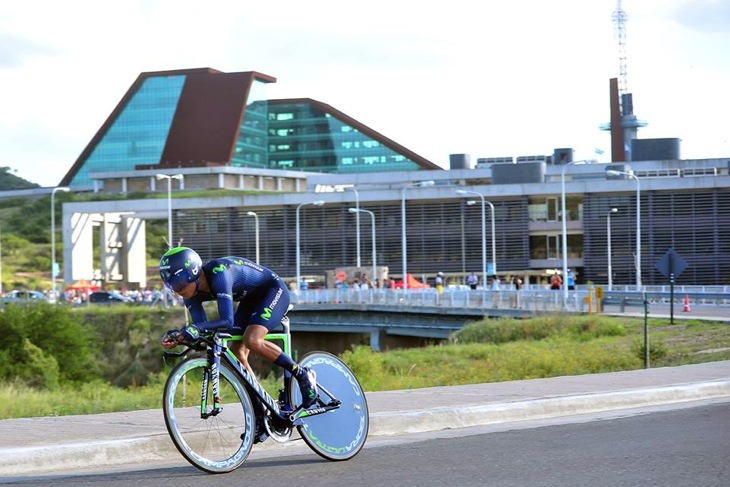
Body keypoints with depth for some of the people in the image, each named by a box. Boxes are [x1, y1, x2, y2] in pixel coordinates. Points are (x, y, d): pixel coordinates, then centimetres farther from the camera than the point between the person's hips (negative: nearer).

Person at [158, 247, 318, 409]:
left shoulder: (218, 275, -36)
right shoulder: (193, 294, -12)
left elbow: (227, 320, -41)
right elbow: (201, 332, -11)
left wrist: (195, 328, -52)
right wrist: (178, 338, -29)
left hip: (273, 290, -9)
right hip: (251, 297, 9)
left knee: (252, 340, -28)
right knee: (236, 351, -4)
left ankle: (302, 374, -11)